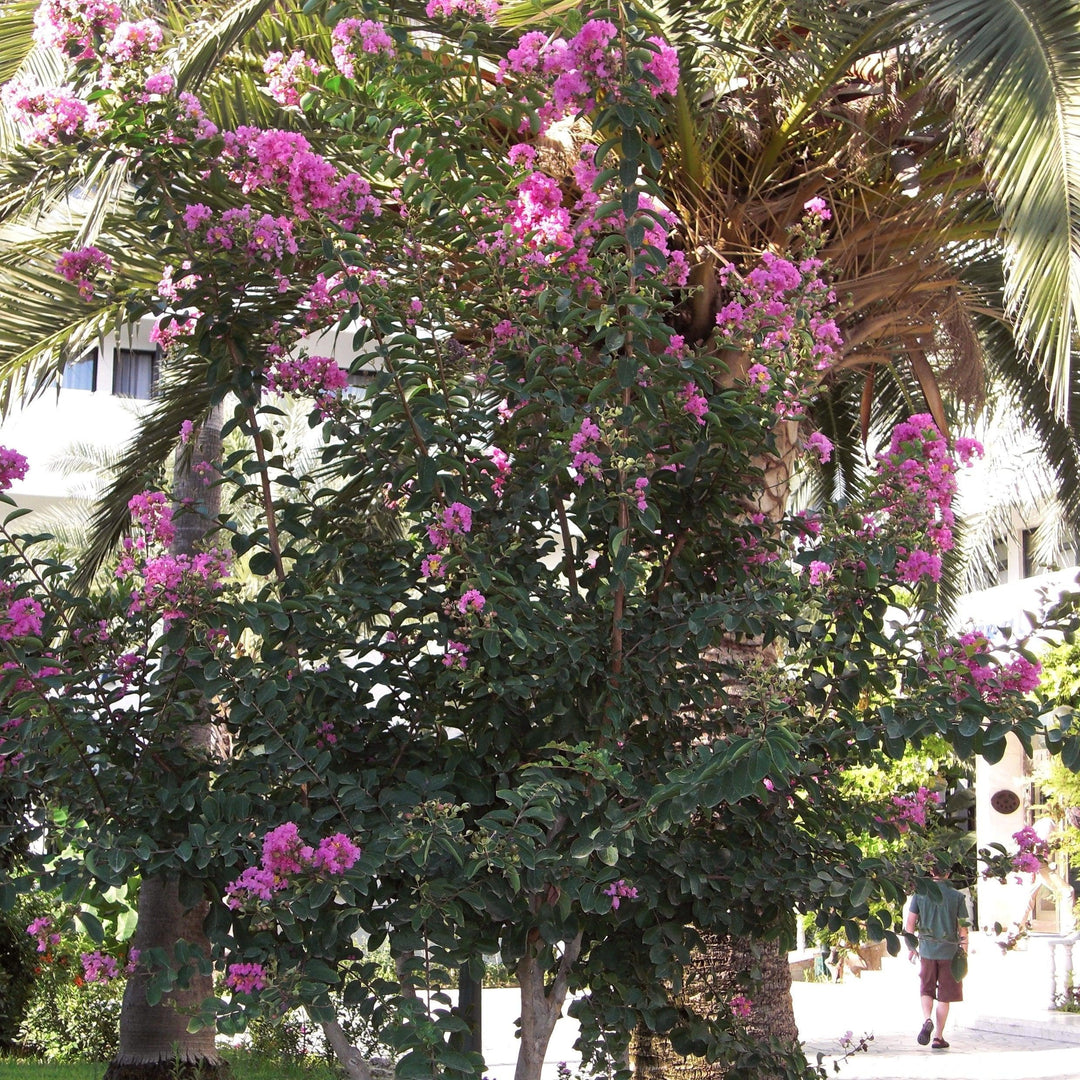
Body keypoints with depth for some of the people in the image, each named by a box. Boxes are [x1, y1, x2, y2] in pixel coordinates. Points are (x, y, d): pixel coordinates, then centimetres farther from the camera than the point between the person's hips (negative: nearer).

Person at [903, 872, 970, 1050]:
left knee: (926, 989, 15)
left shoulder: (920, 894, -2)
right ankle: (939, 1037, 9)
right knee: (944, 995, 8)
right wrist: (964, 954, 6)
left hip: (927, 949, 1)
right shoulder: (957, 896, -5)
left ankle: (927, 1020, -12)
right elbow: (962, 927, -3)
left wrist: (911, 947, 12)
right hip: (949, 951, -1)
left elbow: (910, 923, -1)